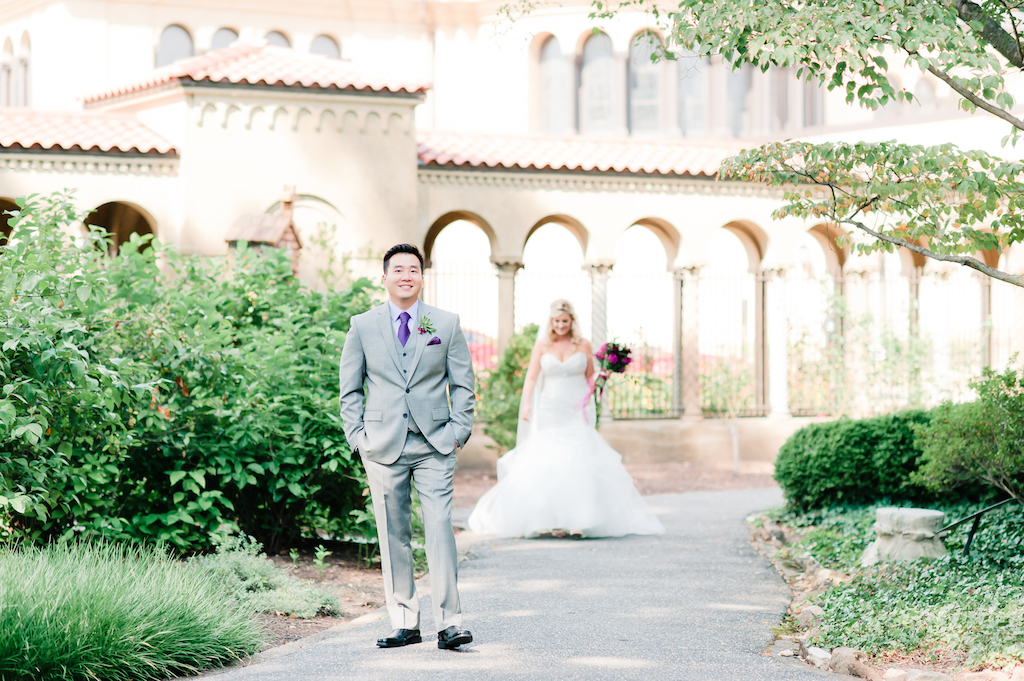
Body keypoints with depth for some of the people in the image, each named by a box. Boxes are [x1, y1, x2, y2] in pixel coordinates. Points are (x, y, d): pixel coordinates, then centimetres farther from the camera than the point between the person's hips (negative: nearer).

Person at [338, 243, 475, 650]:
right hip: (383, 448, 1)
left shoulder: (447, 324, 7)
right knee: (393, 536, 4)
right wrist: (358, 436, 0)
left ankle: (449, 623, -7)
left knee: (440, 530, -9)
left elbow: (463, 384, 10)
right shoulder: (363, 326, 7)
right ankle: (404, 623, 11)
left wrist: (459, 430, 0)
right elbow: (350, 389, 10)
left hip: (435, 447, -1)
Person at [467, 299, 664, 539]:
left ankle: (579, 521, -9)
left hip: (577, 413, -1)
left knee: (579, 462, -11)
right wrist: (526, 404, -12)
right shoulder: (542, 345, 3)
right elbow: (531, 377, 1)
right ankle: (554, 521, 5)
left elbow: (591, 377, 13)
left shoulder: (583, 344, 4)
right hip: (550, 413, 1)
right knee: (548, 464, -2)